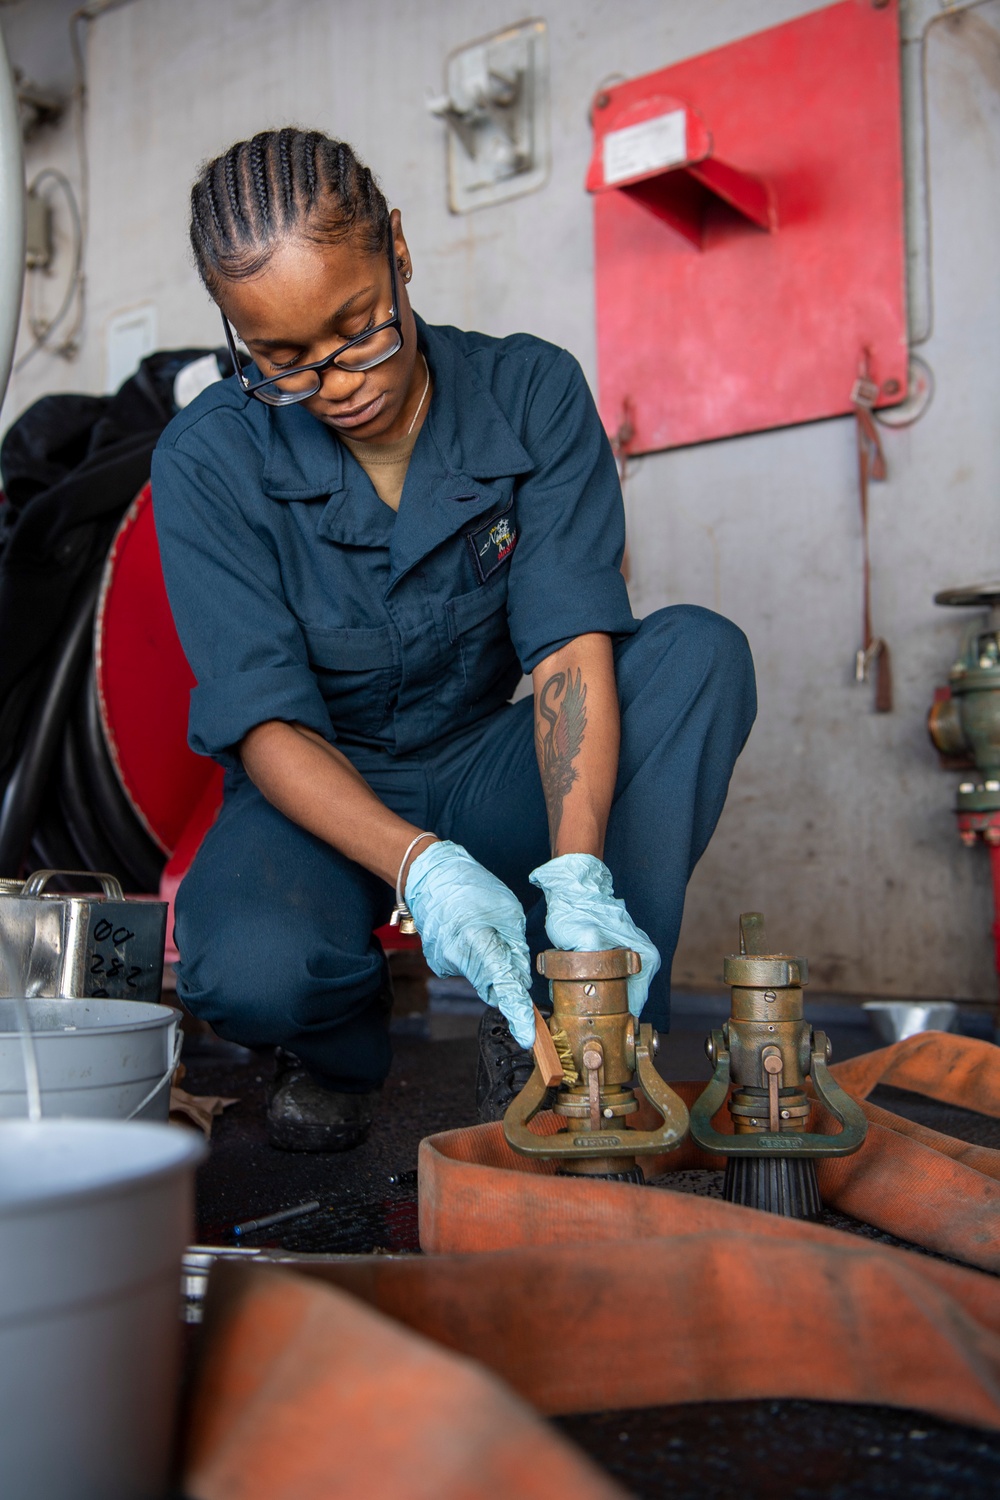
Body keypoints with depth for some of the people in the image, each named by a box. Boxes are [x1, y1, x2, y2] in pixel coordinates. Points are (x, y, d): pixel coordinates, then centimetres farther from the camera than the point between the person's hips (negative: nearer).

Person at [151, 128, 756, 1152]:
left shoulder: (534, 395, -10)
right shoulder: (208, 462, -13)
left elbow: (571, 647, -20)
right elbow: (267, 720, -19)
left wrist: (576, 871, -36)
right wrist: (417, 866, -38)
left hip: (493, 772, 2)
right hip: (323, 792, -2)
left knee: (700, 651, -25)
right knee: (249, 970, -35)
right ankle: (340, 1042, 5)